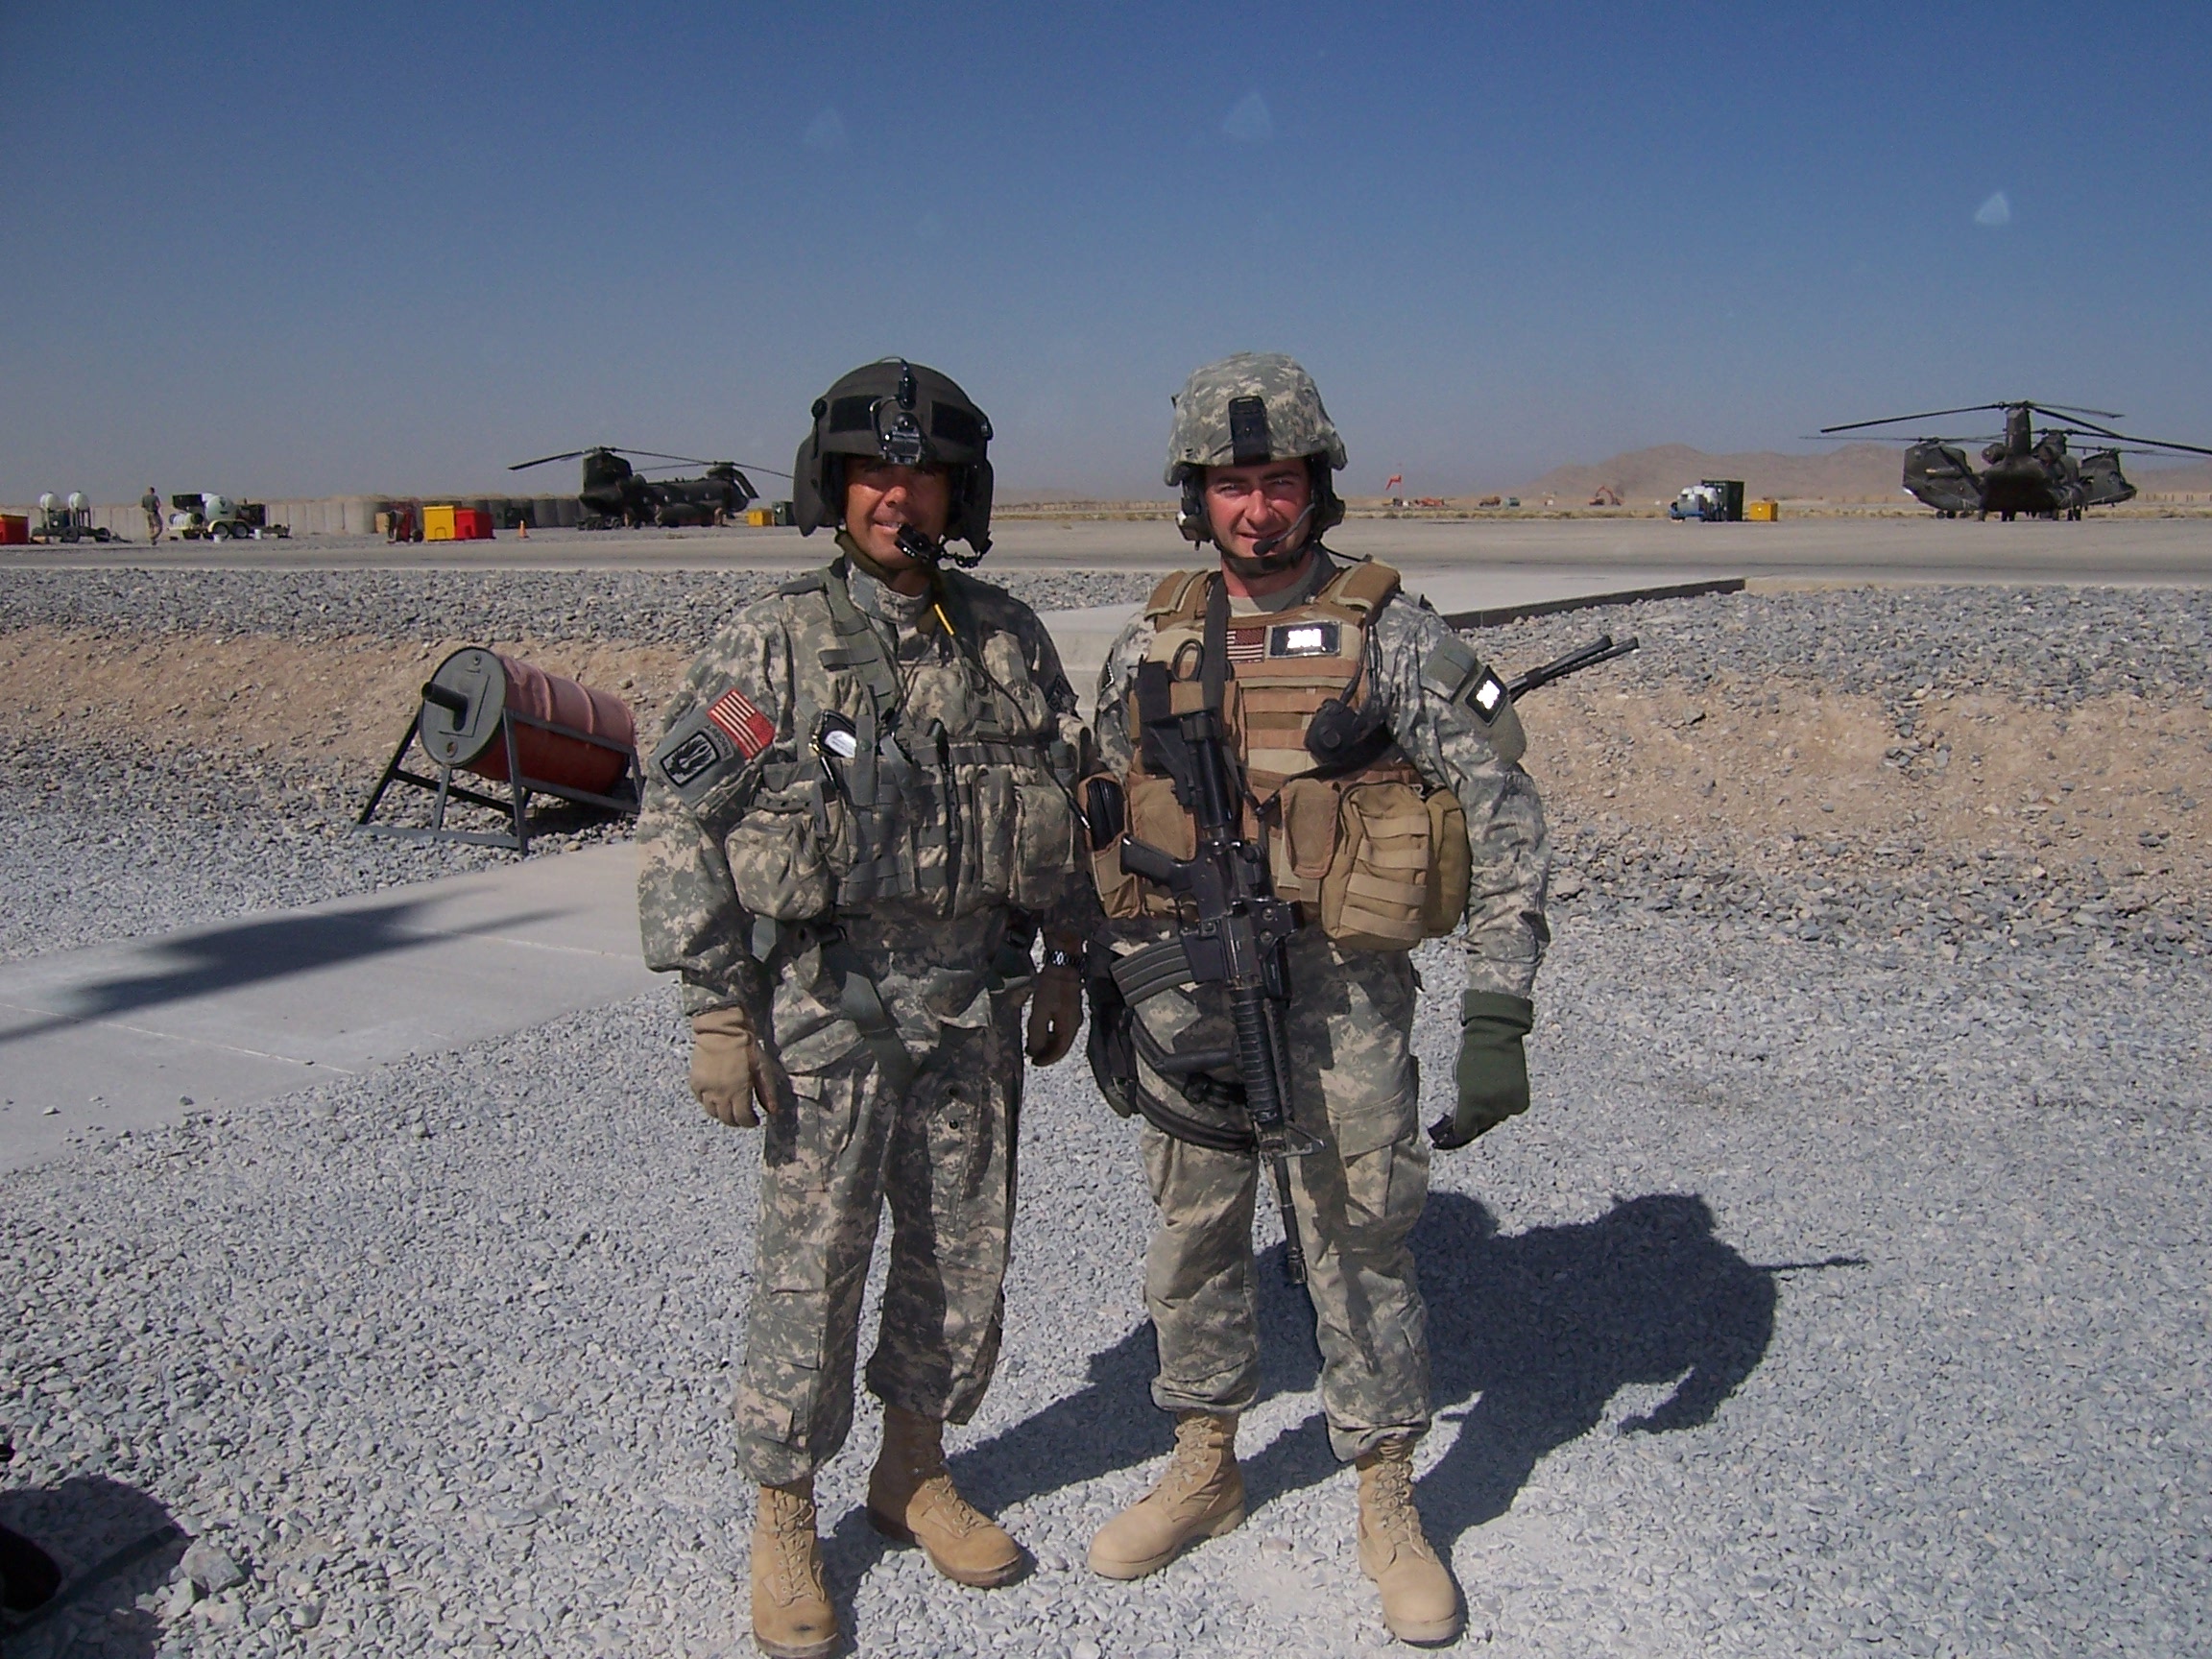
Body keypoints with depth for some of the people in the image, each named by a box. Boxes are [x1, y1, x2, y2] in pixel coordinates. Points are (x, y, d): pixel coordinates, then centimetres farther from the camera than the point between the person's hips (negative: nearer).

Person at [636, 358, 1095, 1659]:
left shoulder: (1011, 640, 3)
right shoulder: (772, 647, -7)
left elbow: (1075, 805, 12)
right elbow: (680, 822, -7)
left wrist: (1066, 963, 10)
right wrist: (716, 1012, -11)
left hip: (975, 1005, 4)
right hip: (825, 1007, -3)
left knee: (964, 1252, 13)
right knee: (812, 1264, 4)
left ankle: (917, 1474, 35)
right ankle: (786, 1523, 23)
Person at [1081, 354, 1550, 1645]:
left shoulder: (1391, 632, -8)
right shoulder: (1151, 644, 4)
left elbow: (1505, 813, -10)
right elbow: (1109, 830, 13)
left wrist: (1498, 1013, -15)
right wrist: (1107, 992, 13)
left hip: (1339, 992, -4)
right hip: (1182, 990, 4)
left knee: (1359, 1247, 6)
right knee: (1194, 1240, 15)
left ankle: (1390, 1504, 25)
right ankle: (1207, 1470, 35)